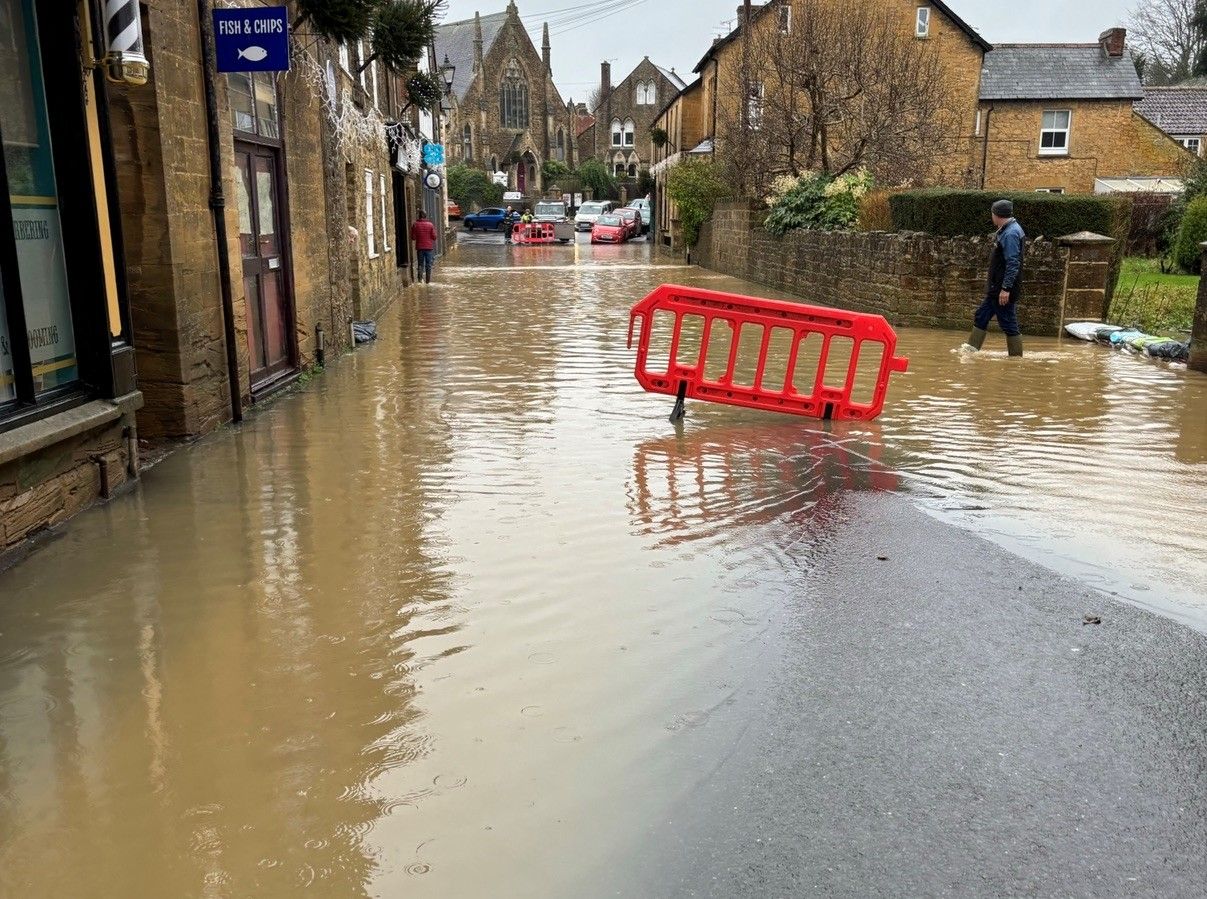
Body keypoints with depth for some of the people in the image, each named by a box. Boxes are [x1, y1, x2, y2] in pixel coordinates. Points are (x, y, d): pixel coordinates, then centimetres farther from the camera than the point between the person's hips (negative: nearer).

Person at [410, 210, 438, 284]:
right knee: (428, 264, 7)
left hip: (420, 247, 1)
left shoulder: (415, 225, -5)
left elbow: (413, 237, -3)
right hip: (429, 247, 0)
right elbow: (434, 237, -4)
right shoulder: (430, 225, -6)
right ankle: (428, 280, 8)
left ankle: (421, 277, -7)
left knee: (421, 263, 9)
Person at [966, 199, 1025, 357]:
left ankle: (1017, 357, 4)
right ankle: (971, 349, 21)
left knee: (1009, 325, -3)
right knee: (981, 317, 14)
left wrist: (1006, 289, -26)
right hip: (996, 289, 11)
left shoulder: (1011, 233, -18)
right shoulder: (1006, 231, 14)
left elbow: (1013, 264, -23)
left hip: (1004, 290, -11)